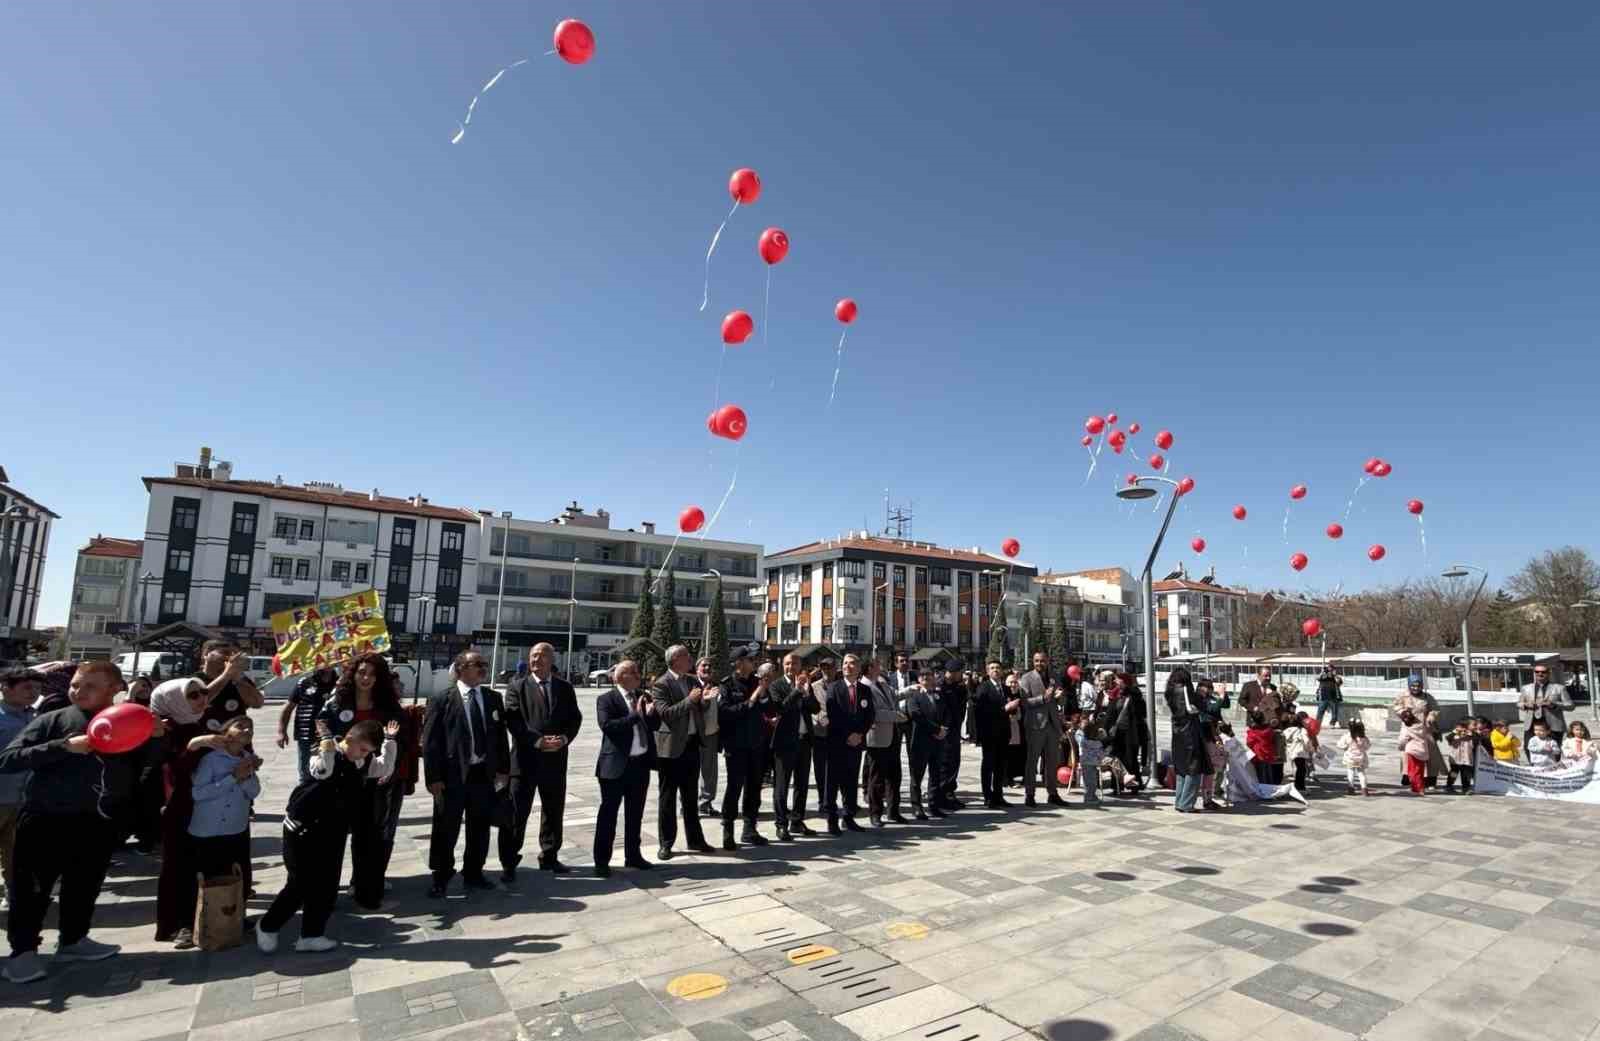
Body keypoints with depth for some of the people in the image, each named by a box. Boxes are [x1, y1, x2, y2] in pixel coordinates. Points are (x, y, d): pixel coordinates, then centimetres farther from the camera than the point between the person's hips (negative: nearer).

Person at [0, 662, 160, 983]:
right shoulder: (52, 721, -7)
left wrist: (157, 739, -12)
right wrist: (63, 746, -24)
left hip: (97, 822, 3)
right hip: (46, 819, -3)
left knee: (84, 885, 15)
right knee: (31, 888, 5)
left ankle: (73, 940, 31)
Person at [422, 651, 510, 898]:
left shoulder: (493, 698, 7)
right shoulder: (442, 699, -7)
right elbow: (430, 741, -8)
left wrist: (503, 768, 5)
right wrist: (434, 778, -12)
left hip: (485, 773, 4)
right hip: (453, 775, -4)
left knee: (480, 829, 14)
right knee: (446, 830, 7)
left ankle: (473, 874, 30)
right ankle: (440, 878, 24)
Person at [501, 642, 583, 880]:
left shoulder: (565, 688, 9)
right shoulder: (517, 687, 1)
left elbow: (575, 718, 5)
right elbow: (513, 721, -10)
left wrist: (563, 739, -14)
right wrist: (538, 741, -19)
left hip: (556, 759, 3)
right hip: (525, 758, -3)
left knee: (554, 811, 14)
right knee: (516, 813, 0)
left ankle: (549, 856, 28)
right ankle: (509, 864, 10)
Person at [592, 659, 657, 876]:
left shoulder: (643, 696, 9)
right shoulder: (607, 699, -8)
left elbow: (655, 725, 10)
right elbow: (607, 726, -22)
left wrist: (651, 713, -11)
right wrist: (635, 715, -24)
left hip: (641, 763, 6)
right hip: (616, 765, -6)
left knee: (636, 813, 16)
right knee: (608, 813, 3)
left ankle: (633, 856, 28)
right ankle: (601, 861, 13)